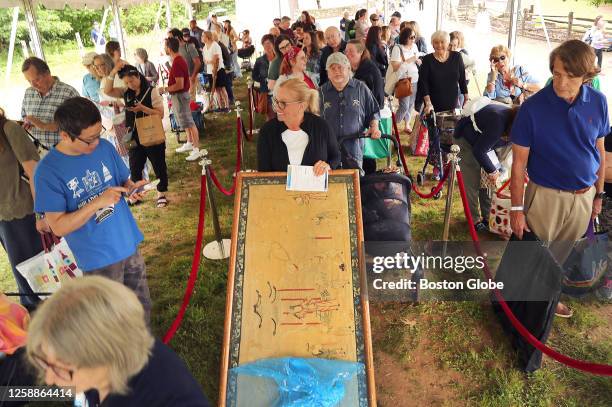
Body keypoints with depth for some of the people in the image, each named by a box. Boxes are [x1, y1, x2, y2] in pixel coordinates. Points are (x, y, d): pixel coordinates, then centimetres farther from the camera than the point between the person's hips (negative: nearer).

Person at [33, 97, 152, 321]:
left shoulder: (105, 147, -5)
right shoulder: (48, 171, -17)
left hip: (129, 244, 4)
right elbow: (58, 226, -17)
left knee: (142, 307, 20)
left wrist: (132, 188, -15)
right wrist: (98, 202, -27)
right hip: (98, 260, -4)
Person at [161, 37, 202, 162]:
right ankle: (189, 143, 32)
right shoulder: (178, 59, 8)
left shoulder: (177, 63, -23)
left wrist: (165, 89, -17)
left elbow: (180, 85, -27)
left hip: (180, 96, -11)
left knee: (189, 123, -5)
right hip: (179, 95, 11)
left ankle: (196, 149, 0)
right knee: (185, 121, 19)